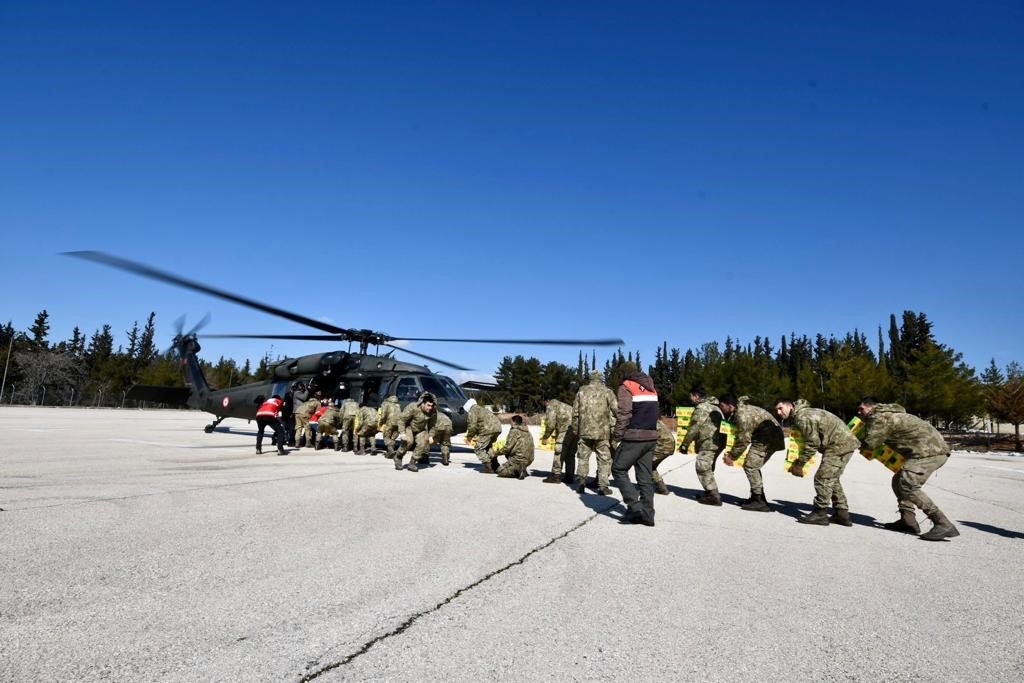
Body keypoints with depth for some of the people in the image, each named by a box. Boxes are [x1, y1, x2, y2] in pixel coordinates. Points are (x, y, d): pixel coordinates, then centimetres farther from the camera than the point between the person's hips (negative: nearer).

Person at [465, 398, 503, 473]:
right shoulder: (482, 409, 32)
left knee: (479, 448, 2)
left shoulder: (472, 411, 5)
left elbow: (472, 425, -3)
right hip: (497, 428, 9)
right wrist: (477, 435, 36)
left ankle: (488, 468, -3)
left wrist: (469, 437, 10)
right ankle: (494, 465, 24)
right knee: (488, 446, 27)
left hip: (488, 429, -9)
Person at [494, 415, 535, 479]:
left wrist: (498, 452, 5)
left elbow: (508, 447, -13)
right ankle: (521, 469, 12)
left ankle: (518, 469, -11)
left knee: (500, 470, 4)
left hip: (520, 459, -8)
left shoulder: (514, 431, -10)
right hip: (529, 460, 8)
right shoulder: (527, 432, 14)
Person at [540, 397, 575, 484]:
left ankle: (556, 476, -1)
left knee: (559, 452, -2)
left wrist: (545, 436, 10)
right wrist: (557, 436, 29)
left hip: (567, 428, -8)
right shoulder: (563, 406, 34)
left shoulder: (551, 405, 10)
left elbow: (551, 423, -1)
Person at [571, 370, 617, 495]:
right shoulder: (607, 392, 1)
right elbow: (616, 411, -5)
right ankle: (603, 486, 5)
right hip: (602, 432, -2)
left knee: (583, 457, 15)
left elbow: (575, 413, 8)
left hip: (585, 431, 2)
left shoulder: (581, 391, 7)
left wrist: (575, 430, 16)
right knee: (604, 460, 7)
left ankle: (581, 479, 5)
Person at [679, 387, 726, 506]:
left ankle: (714, 496, -10)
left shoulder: (701, 407, -10)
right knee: (707, 468, 19)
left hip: (709, 443, -10)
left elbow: (694, 428, -14)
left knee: (703, 468, -8)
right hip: (718, 442, 10)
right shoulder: (714, 406, 22)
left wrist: (684, 444, -7)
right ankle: (710, 493, 25)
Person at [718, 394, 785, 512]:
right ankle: (757, 498, 22)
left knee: (750, 466, -11)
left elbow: (743, 440, -21)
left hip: (768, 438, -10)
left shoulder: (742, 415, -24)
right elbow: (740, 437, 17)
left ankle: (760, 501, -9)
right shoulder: (737, 412, 8)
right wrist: (731, 453, 7)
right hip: (768, 437, 10)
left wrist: (731, 456, -11)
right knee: (753, 467, 15)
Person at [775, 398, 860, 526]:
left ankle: (820, 514, -3)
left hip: (839, 445, -11)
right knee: (832, 479, 17)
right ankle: (842, 514, 21)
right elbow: (809, 441, 20)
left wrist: (799, 464, -11)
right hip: (845, 442, 11)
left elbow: (812, 443, -19)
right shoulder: (796, 418, 16)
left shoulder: (802, 417, -17)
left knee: (823, 478, -8)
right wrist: (798, 463, 12)